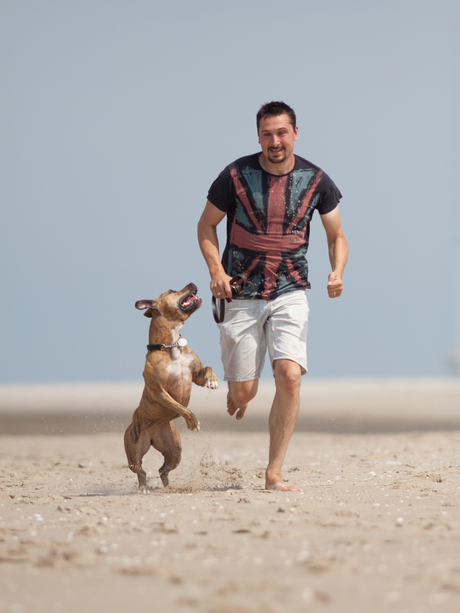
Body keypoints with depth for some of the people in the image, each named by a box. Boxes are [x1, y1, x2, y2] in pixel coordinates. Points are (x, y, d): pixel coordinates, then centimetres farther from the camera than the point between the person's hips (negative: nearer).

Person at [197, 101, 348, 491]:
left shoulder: (315, 180, -2)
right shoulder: (236, 176, -7)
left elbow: (336, 236, 9)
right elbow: (207, 226, 4)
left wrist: (337, 272, -11)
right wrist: (216, 269, -12)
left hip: (290, 294, 1)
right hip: (242, 295, -1)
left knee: (290, 376, -20)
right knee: (243, 393, -1)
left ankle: (274, 474, -11)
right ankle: (238, 388, 40)